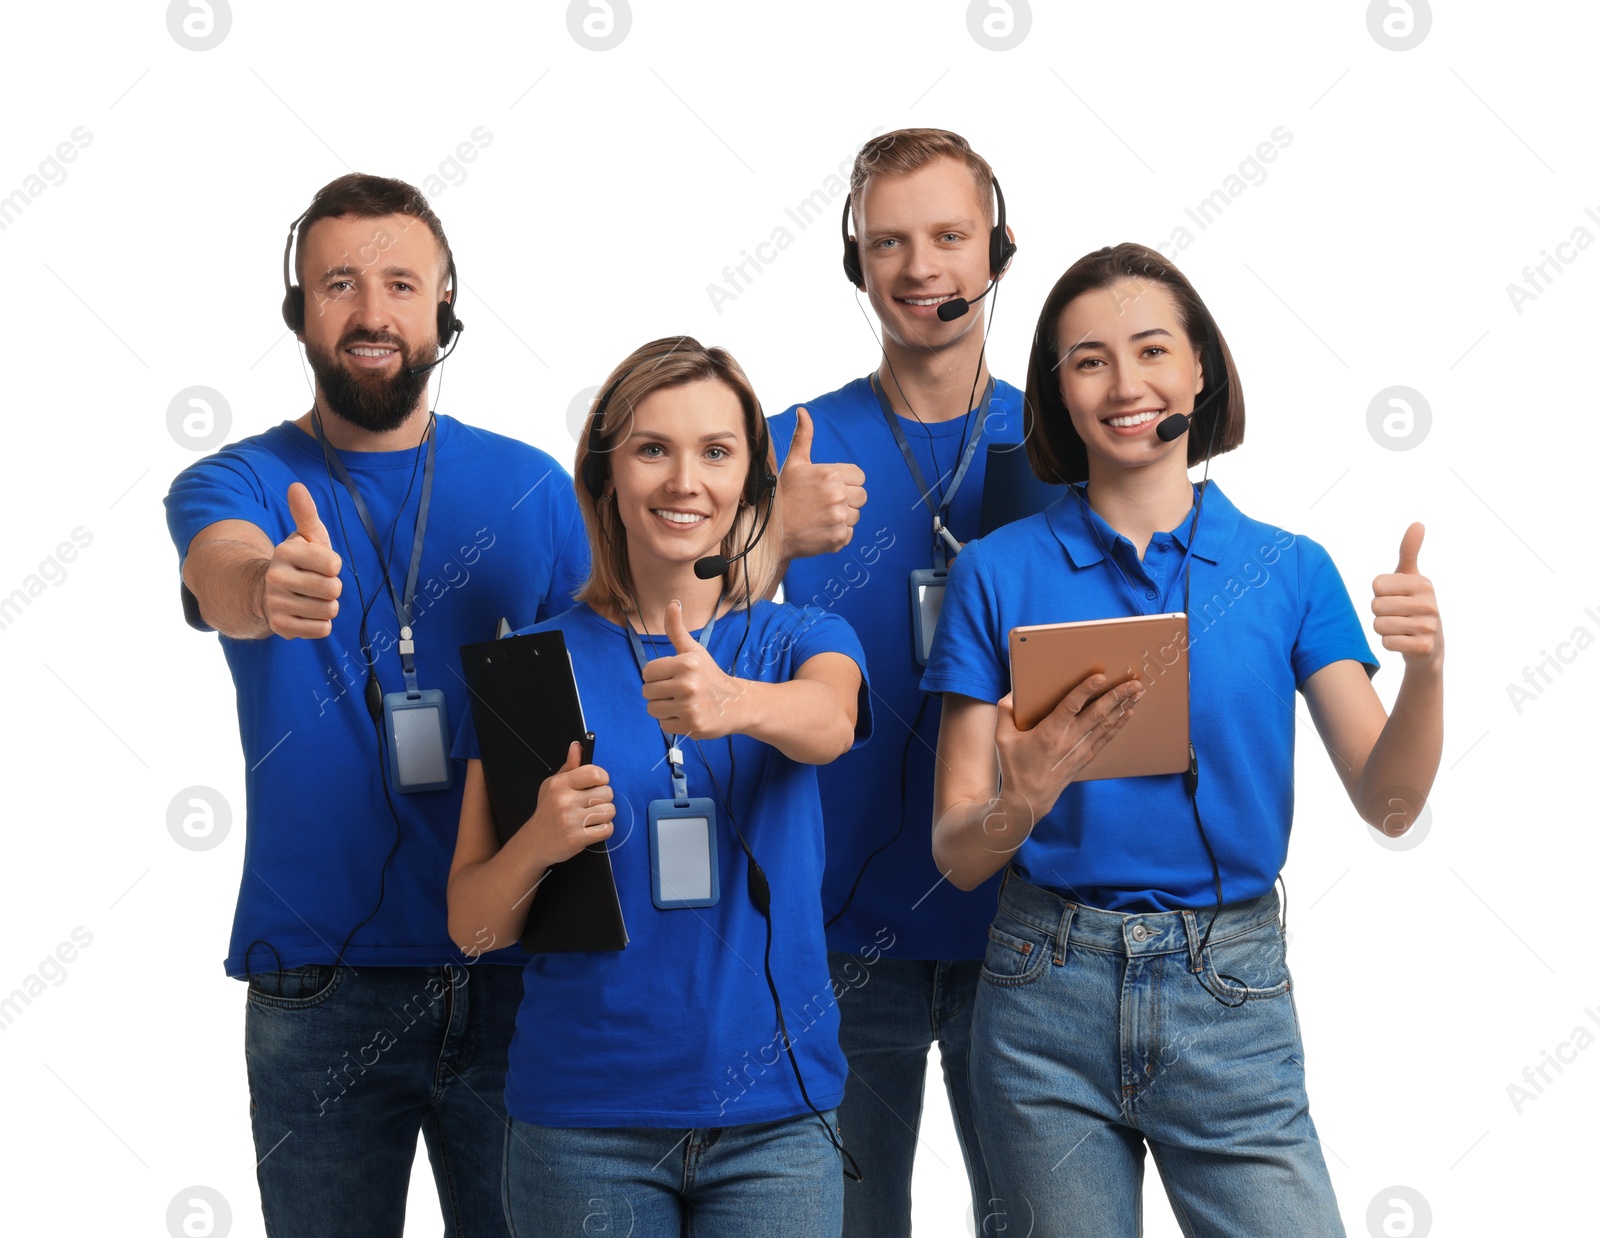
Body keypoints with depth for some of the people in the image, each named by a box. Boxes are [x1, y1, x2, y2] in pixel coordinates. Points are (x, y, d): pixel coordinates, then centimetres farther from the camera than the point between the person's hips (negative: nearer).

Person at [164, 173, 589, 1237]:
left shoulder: (531, 489, 4)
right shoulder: (240, 482, -1)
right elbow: (218, 573, -24)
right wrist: (267, 589, -49)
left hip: (513, 977, 1)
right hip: (319, 989, -1)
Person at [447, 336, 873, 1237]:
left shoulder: (803, 644, 4)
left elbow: (828, 723, -22)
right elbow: (472, 925, 2)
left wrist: (733, 703, -44)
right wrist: (538, 843, -20)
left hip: (775, 1120, 0)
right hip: (582, 1120, 0)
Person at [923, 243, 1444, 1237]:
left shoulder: (1288, 569, 4)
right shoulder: (1000, 573, 1)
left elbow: (1388, 801, -3)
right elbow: (956, 849, -1)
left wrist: (1426, 667, -21)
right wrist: (1027, 800, -23)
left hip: (1229, 1002, 1)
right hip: (1049, 997, 0)